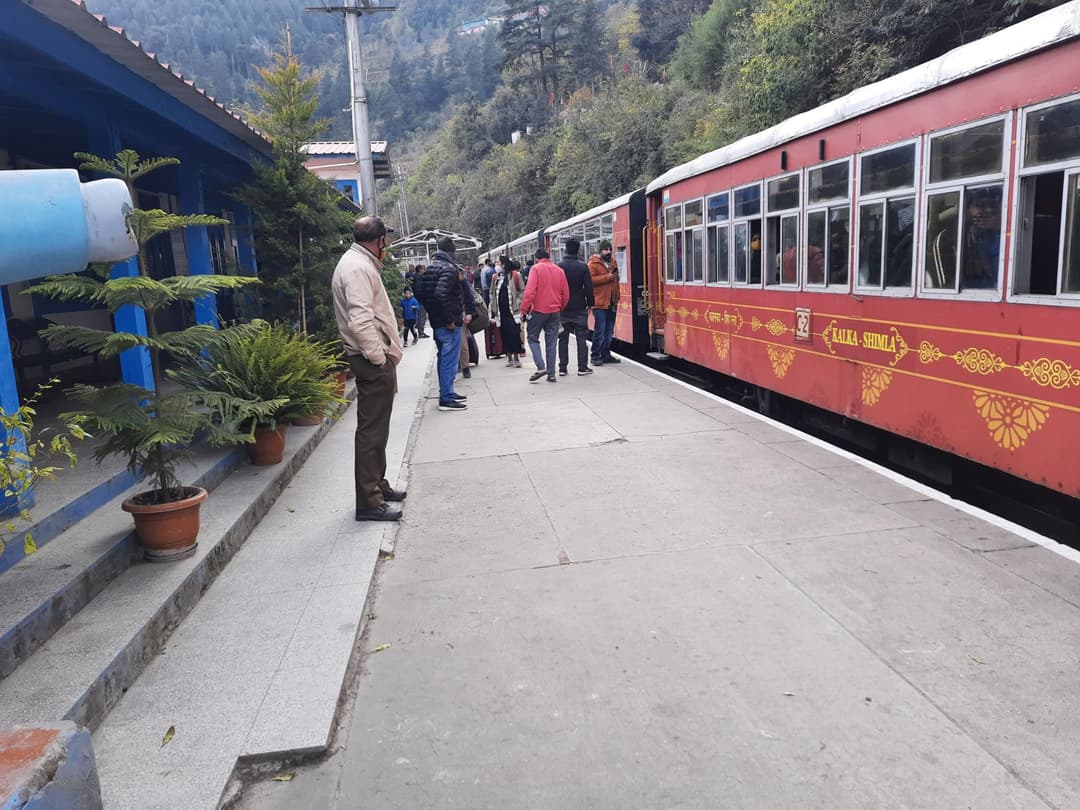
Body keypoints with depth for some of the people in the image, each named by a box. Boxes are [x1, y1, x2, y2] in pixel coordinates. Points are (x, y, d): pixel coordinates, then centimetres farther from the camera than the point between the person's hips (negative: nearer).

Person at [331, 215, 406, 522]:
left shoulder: (358, 263, 18)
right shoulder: (358, 267, -16)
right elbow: (360, 319, -25)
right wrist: (378, 358, -20)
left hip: (375, 359, 11)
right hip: (373, 361, -11)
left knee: (375, 428, 19)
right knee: (372, 431, -6)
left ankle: (378, 485, 33)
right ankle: (368, 502, -1)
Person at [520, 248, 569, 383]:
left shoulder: (536, 268, -6)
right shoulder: (559, 270, 7)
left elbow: (530, 291, -15)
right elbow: (566, 295, 8)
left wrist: (524, 310, -9)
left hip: (538, 310, -4)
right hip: (554, 311, 4)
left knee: (533, 338, 9)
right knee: (551, 342, 9)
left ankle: (541, 367, -7)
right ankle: (551, 373, 8)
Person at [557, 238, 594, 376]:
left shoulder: (558, 266, -4)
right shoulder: (583, 266, -4)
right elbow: (588, 287, -4)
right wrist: (589, 304, 6)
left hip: (563, 308, 0)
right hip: (579, 308, 0)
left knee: (563, 338, 6)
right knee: (581, 337, 5)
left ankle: (563, 368, 7)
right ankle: (582, 367, 3)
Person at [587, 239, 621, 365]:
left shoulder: (613, 262, 17)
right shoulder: (593, 264, -6)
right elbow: (590, 280, -19)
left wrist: (617, 297, 20)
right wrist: (607, 277, -20)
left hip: (612, 302, 7)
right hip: (600, 302, -7)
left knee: (609, 330, 10)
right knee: (600, 330, -9)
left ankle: (606, 355, 18)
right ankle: (595, 356, -2)